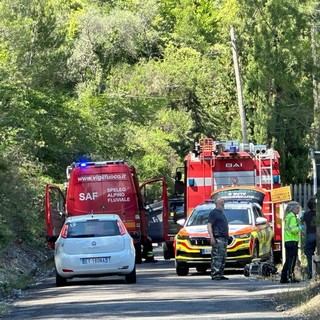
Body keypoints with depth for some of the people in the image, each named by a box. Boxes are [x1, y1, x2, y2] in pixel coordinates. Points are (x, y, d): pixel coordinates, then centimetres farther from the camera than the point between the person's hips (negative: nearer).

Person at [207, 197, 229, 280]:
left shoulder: (222, 213, 24)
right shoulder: (213, 212, -3)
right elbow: (209, 225, -12)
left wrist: (227, 236, 22)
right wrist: (212, 237, -22)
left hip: (224, 238, 9)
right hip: (217, 238, -9)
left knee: (223, 258, 8)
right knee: (217, 257, -13)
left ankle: (220, 274, 11)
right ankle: (215, 275, -17)